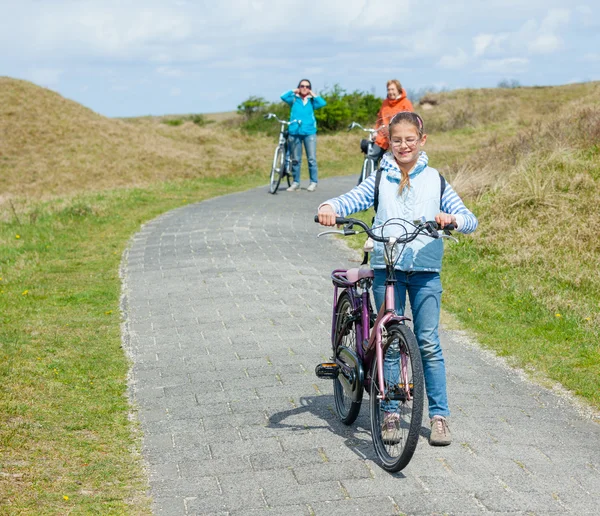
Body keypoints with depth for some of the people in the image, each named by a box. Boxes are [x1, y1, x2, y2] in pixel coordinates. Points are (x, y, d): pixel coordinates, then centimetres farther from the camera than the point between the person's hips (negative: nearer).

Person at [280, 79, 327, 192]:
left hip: (309, 132, -1)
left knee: (311, 158, -2)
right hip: (294, 132, 1)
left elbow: (322, 103, -6)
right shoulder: (294, 99, 10)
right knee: (295, 159, 5)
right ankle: (296, 182, 12)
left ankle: (313, 182, 5)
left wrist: (312, 94, 2)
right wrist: (294, 91, 3)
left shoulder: (312, 101, 11)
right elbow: (283, 97, -6)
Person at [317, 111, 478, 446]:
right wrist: (329, 208, -24)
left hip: (425, 269, 0)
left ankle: (440, 416, 6)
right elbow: (351, 200, -1)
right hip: (387, 268, 1)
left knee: (429, 343, -2)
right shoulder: (380, 180, 10)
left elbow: (471, 221, 3)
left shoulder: (435, 180, 9)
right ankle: (390, 413, 14)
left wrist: (451, 218, -20)